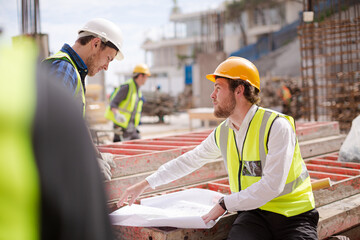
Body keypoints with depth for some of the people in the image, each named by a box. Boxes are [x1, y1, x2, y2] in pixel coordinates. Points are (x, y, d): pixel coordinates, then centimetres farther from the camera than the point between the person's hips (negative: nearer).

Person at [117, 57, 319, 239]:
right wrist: (144, 184, 20)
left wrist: (225, 204, -15)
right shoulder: (222, 133, 5)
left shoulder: (276, 126, -15)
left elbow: (272, 185, -21)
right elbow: (189, 161, 18)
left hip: (294, 217, -3)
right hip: (255, 213, 3)